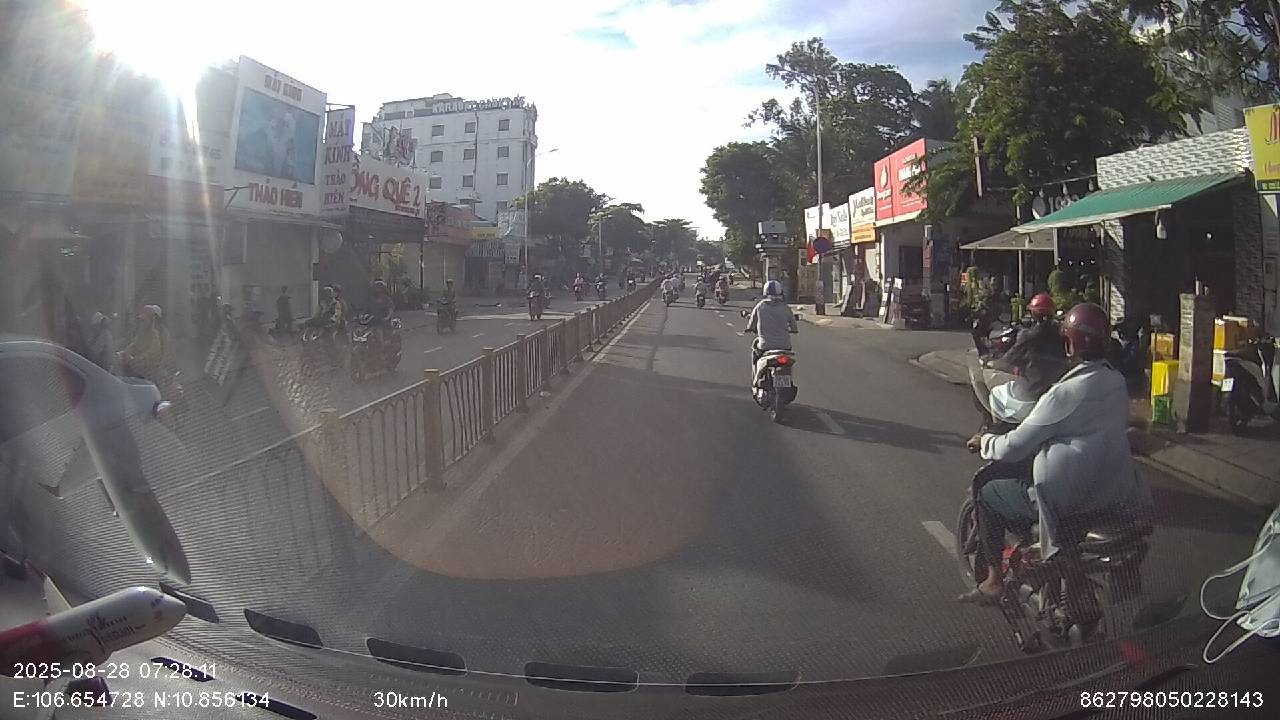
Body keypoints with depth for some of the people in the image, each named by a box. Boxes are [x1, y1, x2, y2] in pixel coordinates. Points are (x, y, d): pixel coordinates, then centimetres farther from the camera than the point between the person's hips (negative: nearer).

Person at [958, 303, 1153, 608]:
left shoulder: (1065, 393, -23)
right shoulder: (1117, 382, 0)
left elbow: (1014, 448, -19)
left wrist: (984, 441, 2)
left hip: (1067, 500, -7)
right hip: (1118, 492, 8)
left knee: (985, 493, 9)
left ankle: (994, 579, 11)